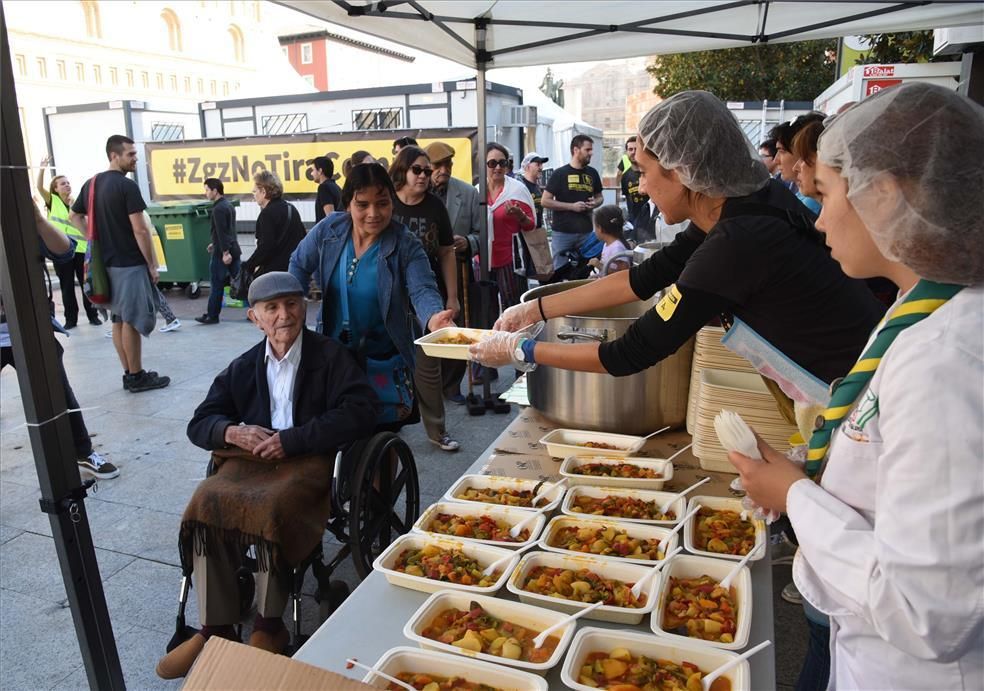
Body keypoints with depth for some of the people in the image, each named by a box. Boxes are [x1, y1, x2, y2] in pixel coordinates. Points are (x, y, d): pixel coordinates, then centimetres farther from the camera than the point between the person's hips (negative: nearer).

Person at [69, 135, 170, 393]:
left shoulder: (91, 184, 11)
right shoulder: (127, 186, -15)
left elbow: (74, 217, 19)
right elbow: (140, 230, -18)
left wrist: (97, 240, 14)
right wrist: (152, 264, -11)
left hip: (106, 262, 8)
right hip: (130, 264, -8)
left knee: (118, 319, 12)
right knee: (131, 321, -2)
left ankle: (130, 373, 20)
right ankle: (136, 377, 5)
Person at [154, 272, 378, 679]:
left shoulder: (330, 357, 1)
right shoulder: (244, 367, 16)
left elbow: (360, 412, -12)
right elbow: (199, 423, 16)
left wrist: (291, 440, -16)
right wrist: (233, 432, -9)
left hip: (309, 460, -4)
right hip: (251, 458, 5)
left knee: (270, 508, -32)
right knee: (205, 504, -23)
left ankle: (269, 626, -12)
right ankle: (216, 628, -12)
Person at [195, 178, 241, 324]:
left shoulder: (218, 209, -15)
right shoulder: (228, 205, 15)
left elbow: (221, 231, -21)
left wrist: (224, 252, -23)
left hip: (222, 252, -9)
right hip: (233, 249, 9)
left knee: (216, 285, 1)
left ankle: (212, 315, 9)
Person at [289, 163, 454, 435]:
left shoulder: (406, 245, -17)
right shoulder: (329, 230, -8)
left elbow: (423, 290, -29)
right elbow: (299, 266, 8)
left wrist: (433, 318, -52)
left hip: (385, 362, -2)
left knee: (384, 433, 10)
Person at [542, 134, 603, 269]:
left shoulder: (592, 173, 8)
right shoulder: (560, 173, -5)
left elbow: (599, 197, 22)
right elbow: (545, 201, -7)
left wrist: (594, 203, -3)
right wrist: (572, 206, -15)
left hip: (586, 232, 4)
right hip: (562, 232, -4)